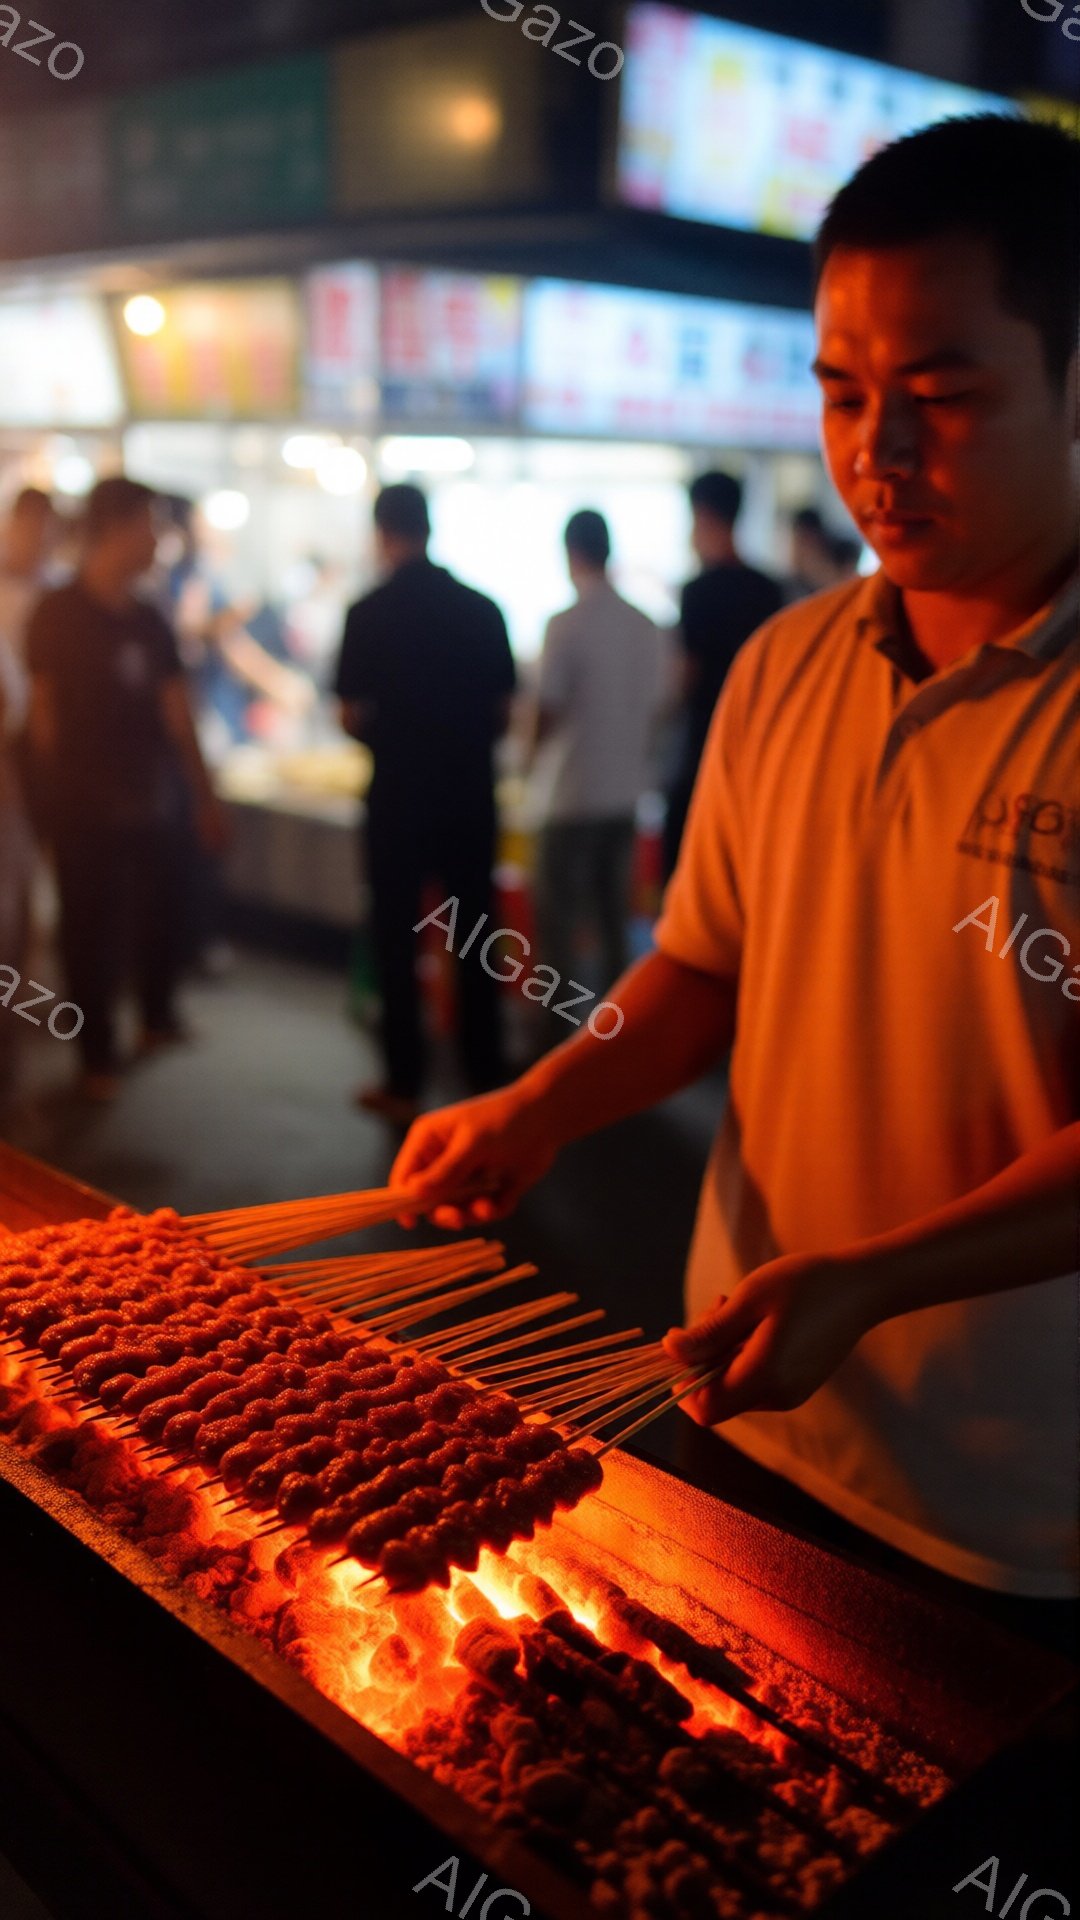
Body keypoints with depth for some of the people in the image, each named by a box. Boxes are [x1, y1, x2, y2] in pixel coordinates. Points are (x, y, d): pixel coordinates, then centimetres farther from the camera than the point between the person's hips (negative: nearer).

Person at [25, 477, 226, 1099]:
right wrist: (58, 800, -6)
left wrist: (206, 797, 8)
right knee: (93, 929, 4)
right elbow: (45, 715, -6)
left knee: (157, 917, 12)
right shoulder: (56, 614, -7)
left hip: (153, 802, 4)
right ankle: (100, 1055, 18)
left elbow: (178, 718, 9)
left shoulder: (149, 620, 7)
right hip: (84, 808, -4)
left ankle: (157, 1019, 35)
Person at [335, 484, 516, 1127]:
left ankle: (404, 1084, 12)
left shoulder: (369, 614, -10)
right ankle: (487, 1072, 19)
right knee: (474, 935, 12)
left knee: (397, 938, 7)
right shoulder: (483, 609, -1)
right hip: (471, 792, 3)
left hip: (399, 794, -3)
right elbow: (503, 713, 3)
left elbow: (354, 718, -8)